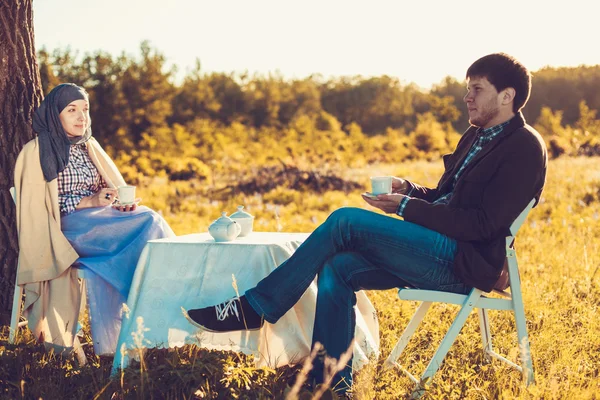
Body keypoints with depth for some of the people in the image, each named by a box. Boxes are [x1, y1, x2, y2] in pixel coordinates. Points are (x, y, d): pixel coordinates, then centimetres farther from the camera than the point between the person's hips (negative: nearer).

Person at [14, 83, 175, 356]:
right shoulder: (36, 152, 0)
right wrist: (90, 201, -18)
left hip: (100, 219, 6)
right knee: (149, 223, -28)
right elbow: (38, 205, -7)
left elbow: (113, 188, 18)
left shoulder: (89, 147, 19)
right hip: (67, 228, -6)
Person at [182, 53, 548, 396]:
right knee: (336, 270, -11)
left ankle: (254, 309, -11)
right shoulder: (475, 137, 20)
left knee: (345, 221, -19)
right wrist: (409, 190, 4)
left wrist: (407, 208, -17)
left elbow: (483, 224, -18)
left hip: (463, 263, -9)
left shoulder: (524, 148, -9)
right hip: (438, 250, 9)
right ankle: (333, 385, -7)